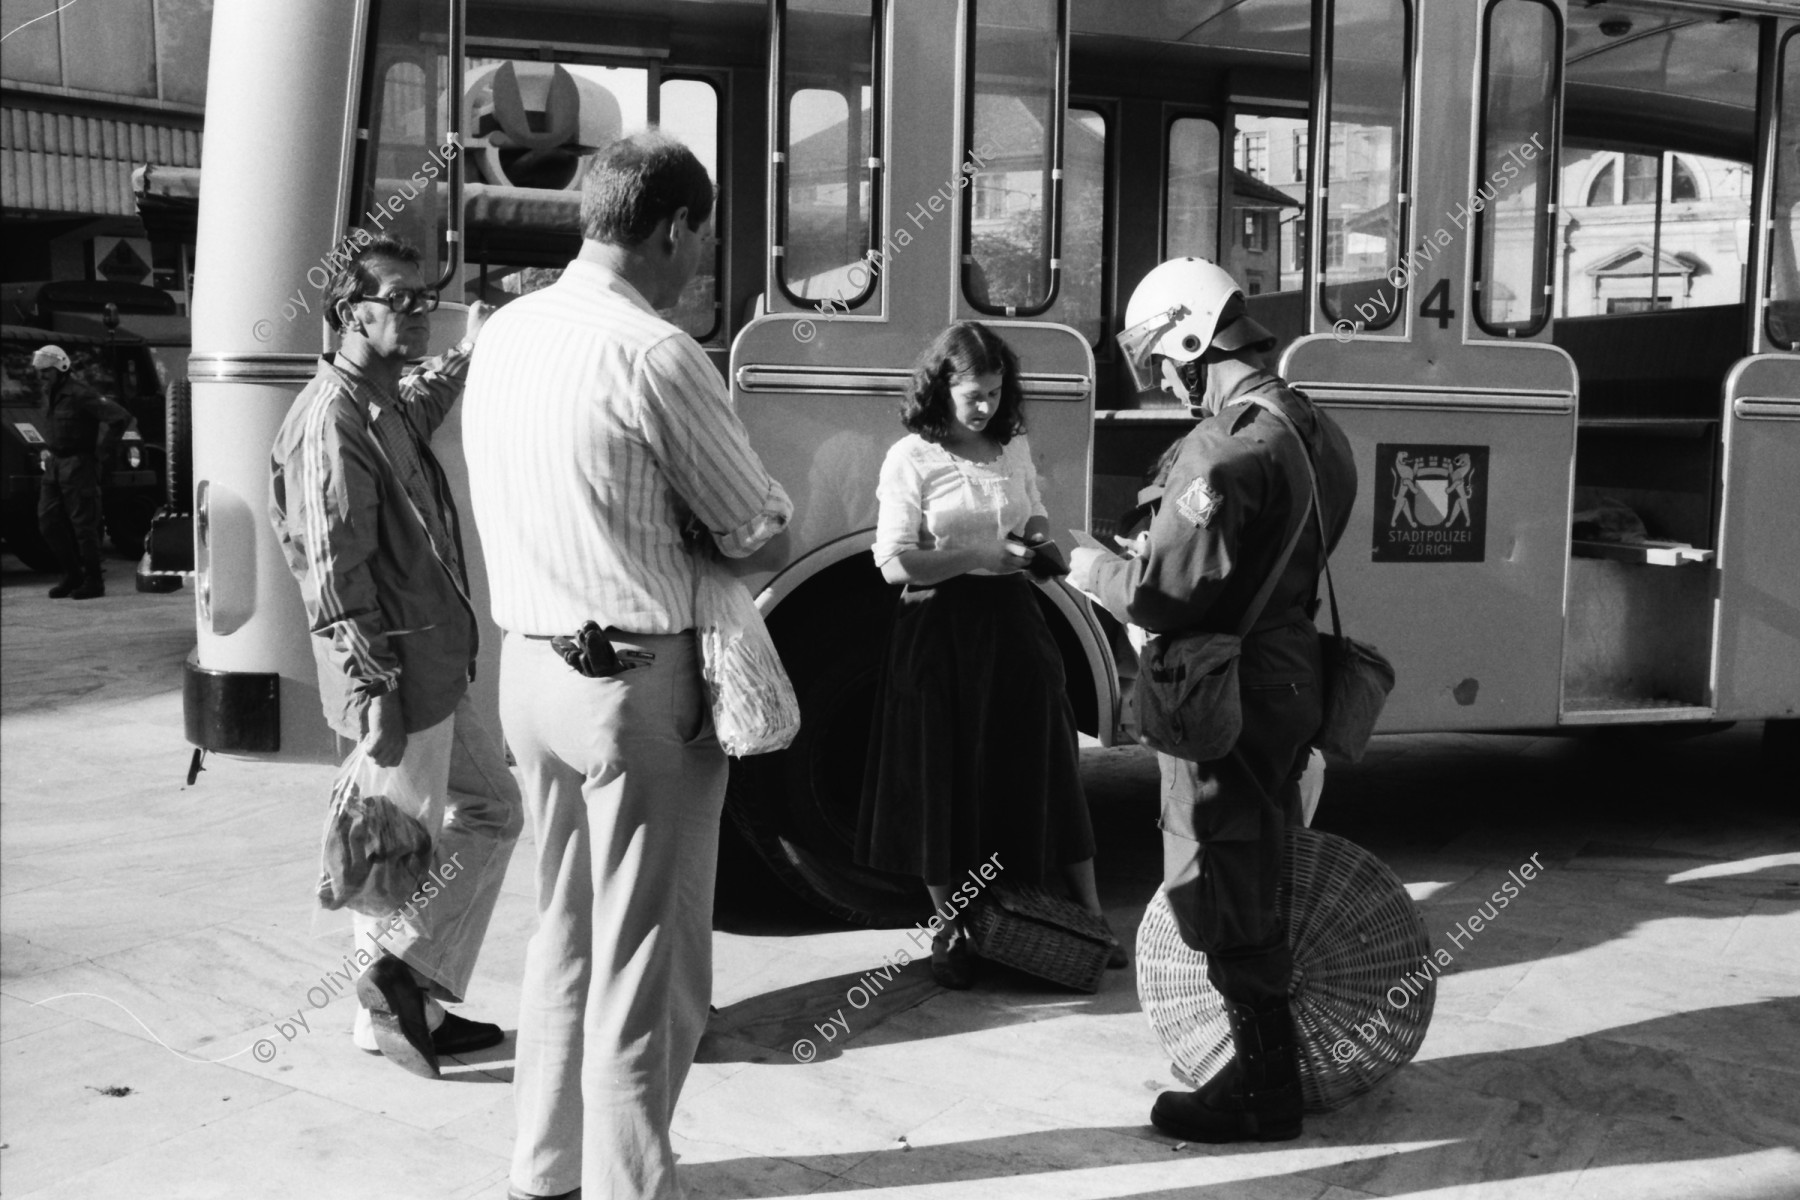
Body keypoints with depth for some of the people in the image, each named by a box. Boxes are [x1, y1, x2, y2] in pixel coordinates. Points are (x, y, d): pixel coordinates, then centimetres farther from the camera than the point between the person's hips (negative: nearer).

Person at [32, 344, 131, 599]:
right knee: (49, 520, 7)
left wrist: (102, 454, -17)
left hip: (78, 465, -9)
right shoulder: (49, 393, 10)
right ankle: (71, 574, 18)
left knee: (83, 524, -4)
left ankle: (93, 581, 5)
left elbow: (120, 417, -23)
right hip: (54, 465, 9)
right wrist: (49, 449, 18)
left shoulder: (80, 394, -16)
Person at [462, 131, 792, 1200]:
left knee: (567, 928, 21)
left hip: (531, 664, 8)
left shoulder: (506, 332, 7)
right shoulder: (654, 355, -17)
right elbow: (758, 525, -11)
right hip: (640, 679, -8)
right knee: (648, 961, 4)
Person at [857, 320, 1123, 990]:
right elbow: (895, 562, -12)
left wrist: (1036, 540, 1)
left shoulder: (1014, 446, 8)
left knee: (1045, 764, 7)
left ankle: (1090, 914, 18)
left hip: (1012, 620, 4)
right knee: (944, 775, 3)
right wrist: (982, 557, -18)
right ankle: (950, 927, 20)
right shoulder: (911, 459, -7)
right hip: (940, 628, -4)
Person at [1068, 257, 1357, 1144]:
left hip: (1228, 699, -10)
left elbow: (1162, 596, -23)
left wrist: (1082, 565, -7)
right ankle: (1272, 1061, 35)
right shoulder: (1306, 426, 9)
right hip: (1289, 677, 10)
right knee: (1260, 879, 21)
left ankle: (1264, 1093, 14)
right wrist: (1171, 511, 15)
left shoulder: (1227, 446, -22)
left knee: (1217, 895, 2)